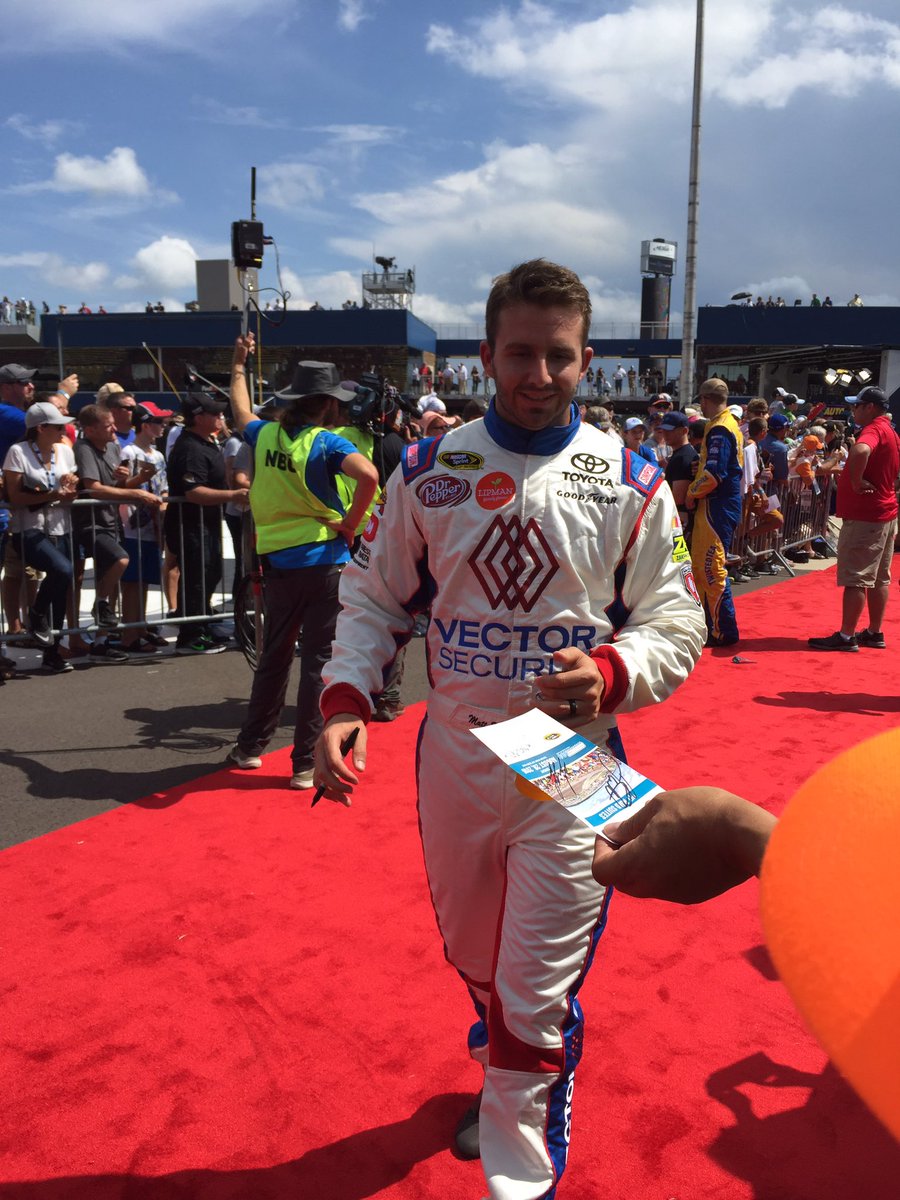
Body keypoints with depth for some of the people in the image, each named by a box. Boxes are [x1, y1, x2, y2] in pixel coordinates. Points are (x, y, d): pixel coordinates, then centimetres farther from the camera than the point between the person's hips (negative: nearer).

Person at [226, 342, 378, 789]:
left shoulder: (265, 434, 5)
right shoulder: (324, 442, -11)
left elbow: (240, 412, 28)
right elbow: (368, 476, -29)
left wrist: (239, 365, 43)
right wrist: (349, 524, -15)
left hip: (278, 563, 5)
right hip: (323, 562, -5)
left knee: (274, 656, 19)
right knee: (318, 661, 2)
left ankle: (250, 746, 30)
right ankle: (306, 763, 7)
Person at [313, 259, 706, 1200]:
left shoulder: (631, 483, -5)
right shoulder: (428, 470, -1)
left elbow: (675, 624, -3)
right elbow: (374, 596, 4)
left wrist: (611, 671, -25)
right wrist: (344, 698, -11)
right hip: (452, 754, 3)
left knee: (536, 992, 2)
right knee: (474, 959, 24)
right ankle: (508, 1083, 54)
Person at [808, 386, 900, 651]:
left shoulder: (873, 430, -16)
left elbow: (860, 452, -40)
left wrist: (855, 482, -27)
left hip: (864, 517, -10)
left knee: (855, 579, -7)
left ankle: (846, 636, -3)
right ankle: (874, 633, 19)